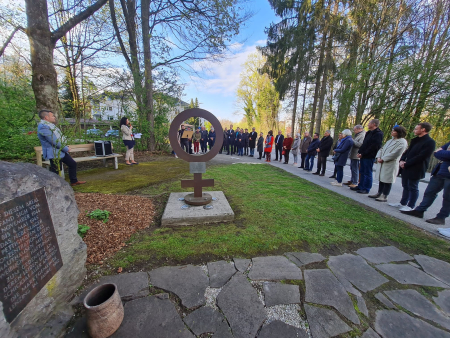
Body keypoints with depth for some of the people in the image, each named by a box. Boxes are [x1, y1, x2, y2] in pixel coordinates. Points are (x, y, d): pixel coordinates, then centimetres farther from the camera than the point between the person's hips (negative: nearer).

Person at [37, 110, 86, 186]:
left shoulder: (49, 125, 14)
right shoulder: (43, 127, -19)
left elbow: (60, 137, 19)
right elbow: (54, 141, -23)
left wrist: (66, 146, 9)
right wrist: (66, 149, -14)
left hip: (61, 151, 10)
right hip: (54, 154, -10)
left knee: (73, 164, 16)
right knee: (55, 171, -3)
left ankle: (74, 181, 27)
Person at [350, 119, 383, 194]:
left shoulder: (378, 134, -12)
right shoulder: (369, 132, 16)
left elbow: (373, 146, -18)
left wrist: (363, 154, -17)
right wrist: (359, 152, 5)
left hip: (369, 157, -9)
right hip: (363, 156, 9)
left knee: (368, 173, -1)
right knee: (362, 172, 13)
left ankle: (366, 189, 7)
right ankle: (360, 186, 22)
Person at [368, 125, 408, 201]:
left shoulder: (402, 142, -9)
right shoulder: (390, 140, 17)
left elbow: (395, 154, -18)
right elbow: (382, 149, 13)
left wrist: (383, 159, -14)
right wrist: (378, 157, -3)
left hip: (391, 164, -8)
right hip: (382, 163, 8)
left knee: (387, 180, -1)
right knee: (381, 179, 14)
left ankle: (384, 196, 7)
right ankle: (379, 193, 24)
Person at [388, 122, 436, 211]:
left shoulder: (430, 142, -12)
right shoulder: (415, 140, 14)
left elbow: (421, 157, -19)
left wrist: (406, 164, -18)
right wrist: (402, 160, -3)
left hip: (416, 170, -8)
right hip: (406, 168, 8)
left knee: (413, 188, 2)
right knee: (406, 186, 15)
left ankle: (410, 206, 12)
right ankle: (403, 203, 26)